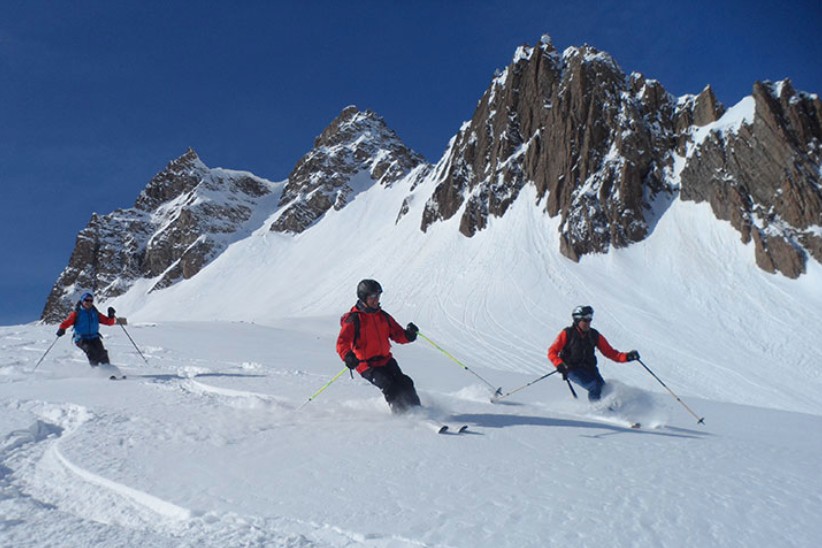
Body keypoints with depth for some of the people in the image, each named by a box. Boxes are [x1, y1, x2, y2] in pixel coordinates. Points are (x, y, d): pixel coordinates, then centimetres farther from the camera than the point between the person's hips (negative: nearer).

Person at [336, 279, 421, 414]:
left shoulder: (383, 316, 10)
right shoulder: (353, 319, -9)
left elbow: (398, 334, 10)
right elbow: (342, 342, -16)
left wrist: (408, 334, -13)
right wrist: (348, 356, -36)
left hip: (385, 360, 5)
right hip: (367, 365, -5)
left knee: (405, 384, -9)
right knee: (390, 387, -23)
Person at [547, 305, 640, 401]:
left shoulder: (594, 335, 5)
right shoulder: (567, 334, -6)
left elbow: (610, 352, 6)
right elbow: (552, 352, -7)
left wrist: (627, 357, -9)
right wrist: (559, 365, -24)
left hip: (589, 369, 4)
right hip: (572, 369, -4)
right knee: (595, 386, -24)